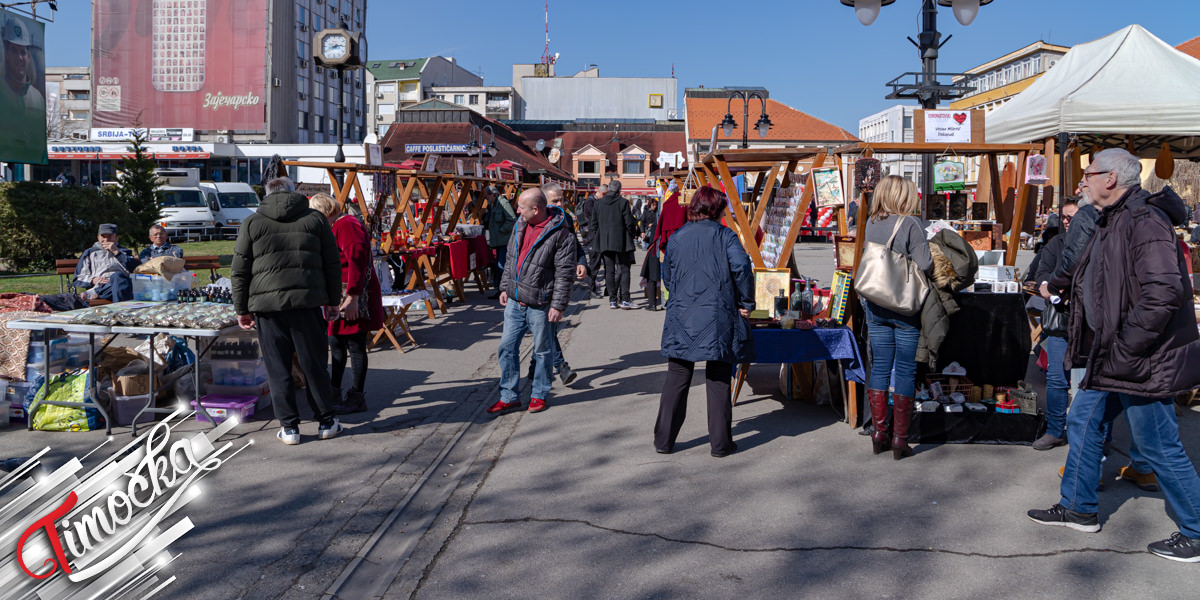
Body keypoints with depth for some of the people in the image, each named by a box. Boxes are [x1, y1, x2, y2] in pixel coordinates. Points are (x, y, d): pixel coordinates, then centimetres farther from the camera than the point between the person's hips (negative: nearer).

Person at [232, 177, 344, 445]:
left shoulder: (252, 223, 8)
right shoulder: (315, 218, 10)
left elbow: (239, 271, 7)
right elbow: (333, 265, 9)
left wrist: (241, 309, 12)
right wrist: (333, 301, 15)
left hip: (267, 303, 0)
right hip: (308, 301, 1)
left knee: (278, 368, 6)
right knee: (314, 364, 8)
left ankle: (289, 427, 9)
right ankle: (326, 422, 15)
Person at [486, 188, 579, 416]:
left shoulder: (560, 234, -16)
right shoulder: (521, 224, 7)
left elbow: (564, 273, -14)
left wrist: (558, 305, -16)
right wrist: (505, 287, 18)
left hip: (540, 304, -7)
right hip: (515, 301, 7)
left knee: (542, 350, 7)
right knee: (507, 347, 8)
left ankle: (539, 395, 23)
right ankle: (509, 396, 19)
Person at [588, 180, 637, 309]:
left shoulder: (599, 203, 3)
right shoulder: (623, 202, -9)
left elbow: (594, 223, 6)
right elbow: (629, 223, -10)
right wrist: (634, 229, 10)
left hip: (605, 243, 3)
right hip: (621, 242, -3)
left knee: (609, 271, 8)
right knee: (624, 269, 3)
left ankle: (612, 300, 7)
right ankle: (624, 300, -4)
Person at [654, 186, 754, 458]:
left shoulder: (677, 237, 6)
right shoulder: (724, 235, -4)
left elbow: (667, 276, 13)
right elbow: (742, 267, -17)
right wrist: (746, 303, -6)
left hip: (681, 317, 3)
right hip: (717, 319, -3)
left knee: (676, 379, 10)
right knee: (718, 380, 7)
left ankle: (664, 440, 13)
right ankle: (720, 443, 12)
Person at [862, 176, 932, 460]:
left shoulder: (870, 224, 3)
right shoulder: (910, 225, -13)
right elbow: (925, 264, -18)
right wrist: (931, 257, 2)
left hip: (875, 306, 5)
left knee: (879, 368, 11)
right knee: (905, 371, 3)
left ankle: (879, 432, 17)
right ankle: (899, 438, 7)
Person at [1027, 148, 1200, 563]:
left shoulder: (1145, 222, -20)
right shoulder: (1113, 222, 13)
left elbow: (1163, 293, -29)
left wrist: (1124, 350, -24)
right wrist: (1104, 348, 17)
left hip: (1141, 361, -10)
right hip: (1110, 357, 10)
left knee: (1159, 447, 1)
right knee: (1083, 424, 17)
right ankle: (1078, 509, 31)